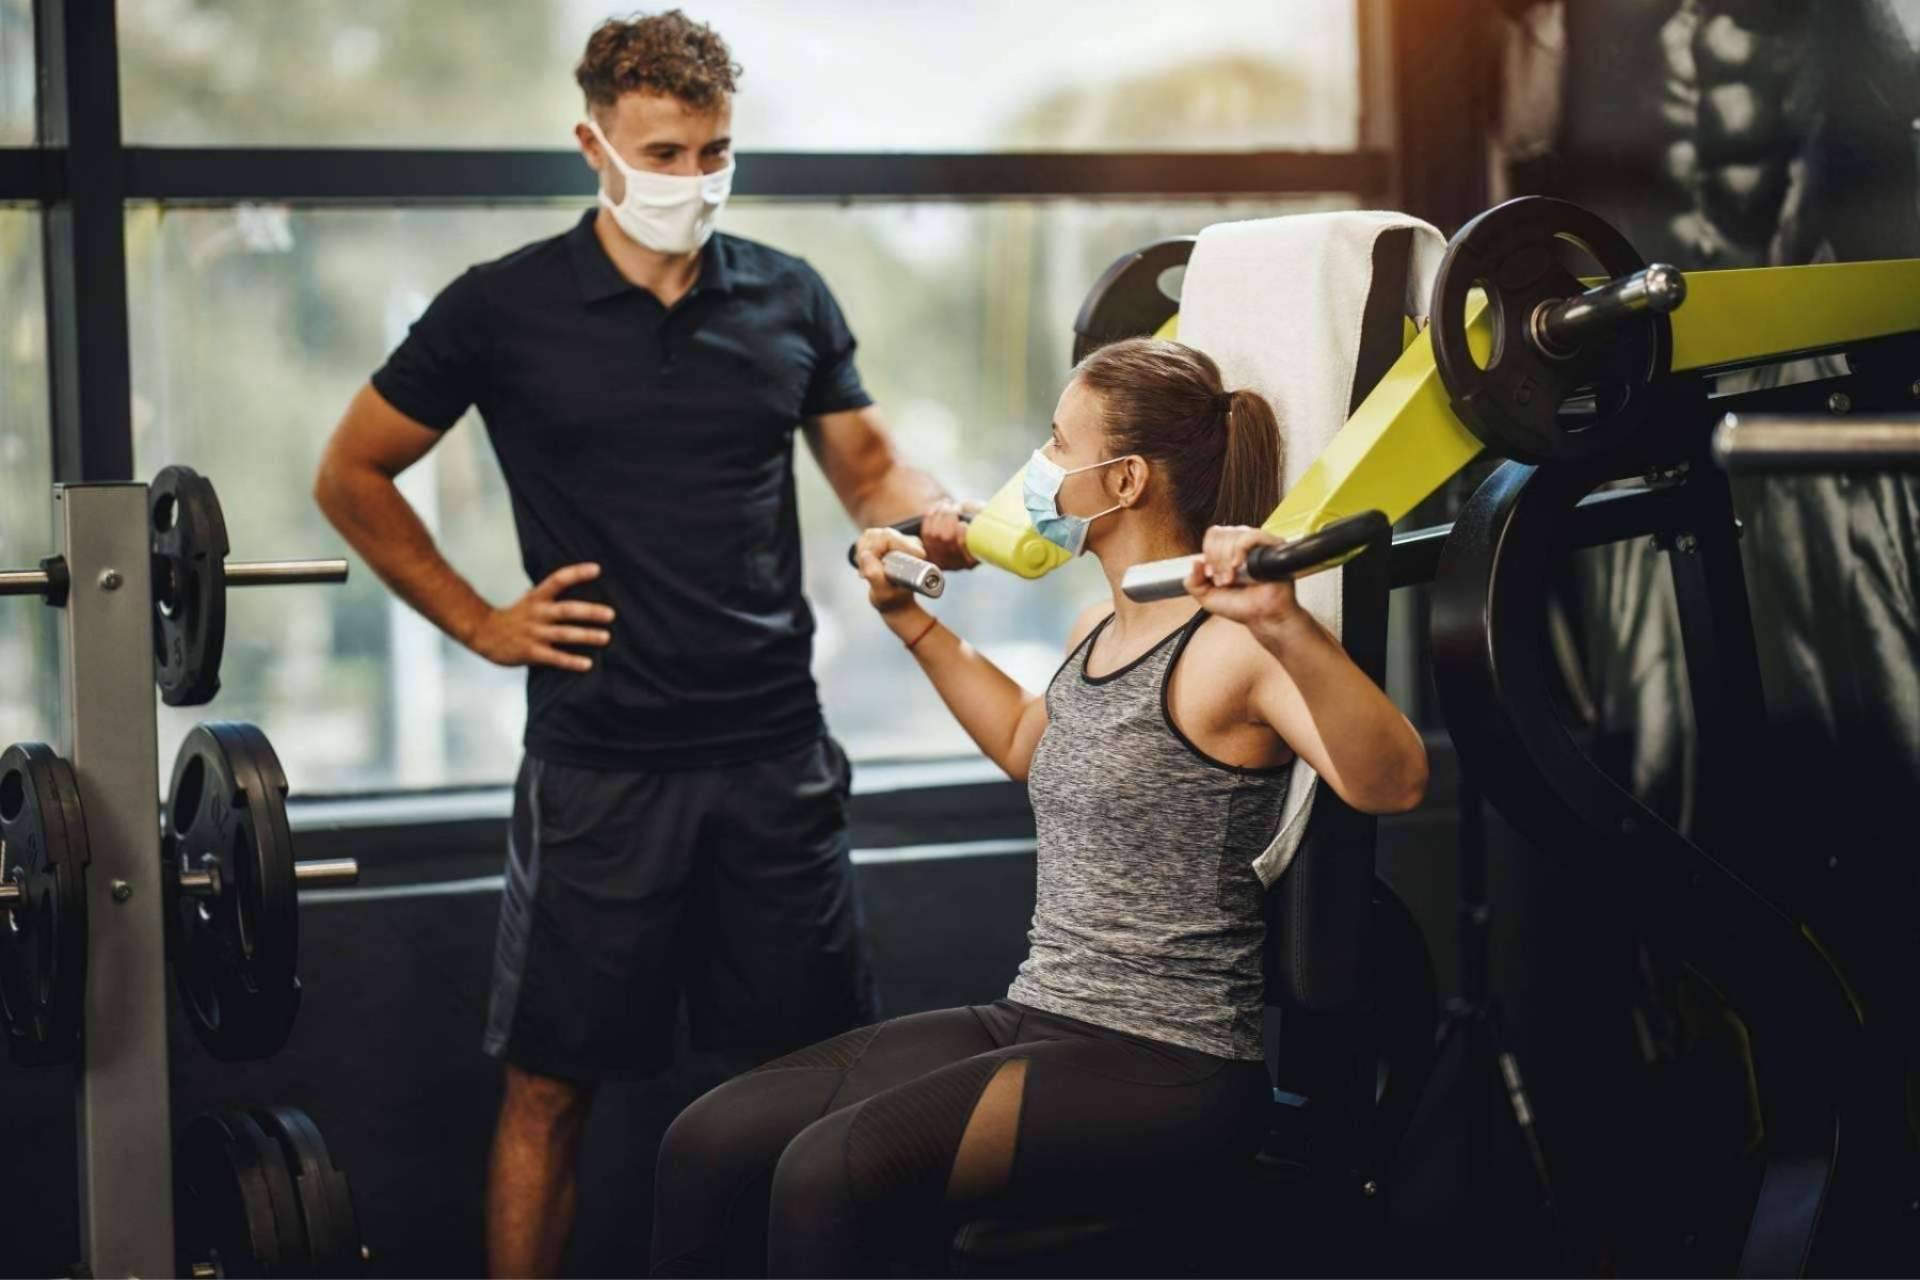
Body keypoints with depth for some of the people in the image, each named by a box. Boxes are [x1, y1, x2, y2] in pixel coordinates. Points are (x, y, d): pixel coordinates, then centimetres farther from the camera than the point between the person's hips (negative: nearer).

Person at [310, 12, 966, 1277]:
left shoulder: (789, 298, 6)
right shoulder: (505, 308, -3)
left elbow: (871, 467, 13)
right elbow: (352, 476, 5)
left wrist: (949, 520, -10)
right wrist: (480, 623, 0)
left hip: (777, 750, 3)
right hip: (600, 761, -3)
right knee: (553, 1081, 4)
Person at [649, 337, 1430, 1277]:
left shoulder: (1232, 648, -14)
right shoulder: (1097, 633, 13)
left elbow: (1391, 785, -32)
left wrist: (1287, 625, -47)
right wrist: (909, 616, 34)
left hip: (1168, 1067, -8)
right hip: (1037, 1021, 8)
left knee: (830, 1173, -29)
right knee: (709, 1145, -7)